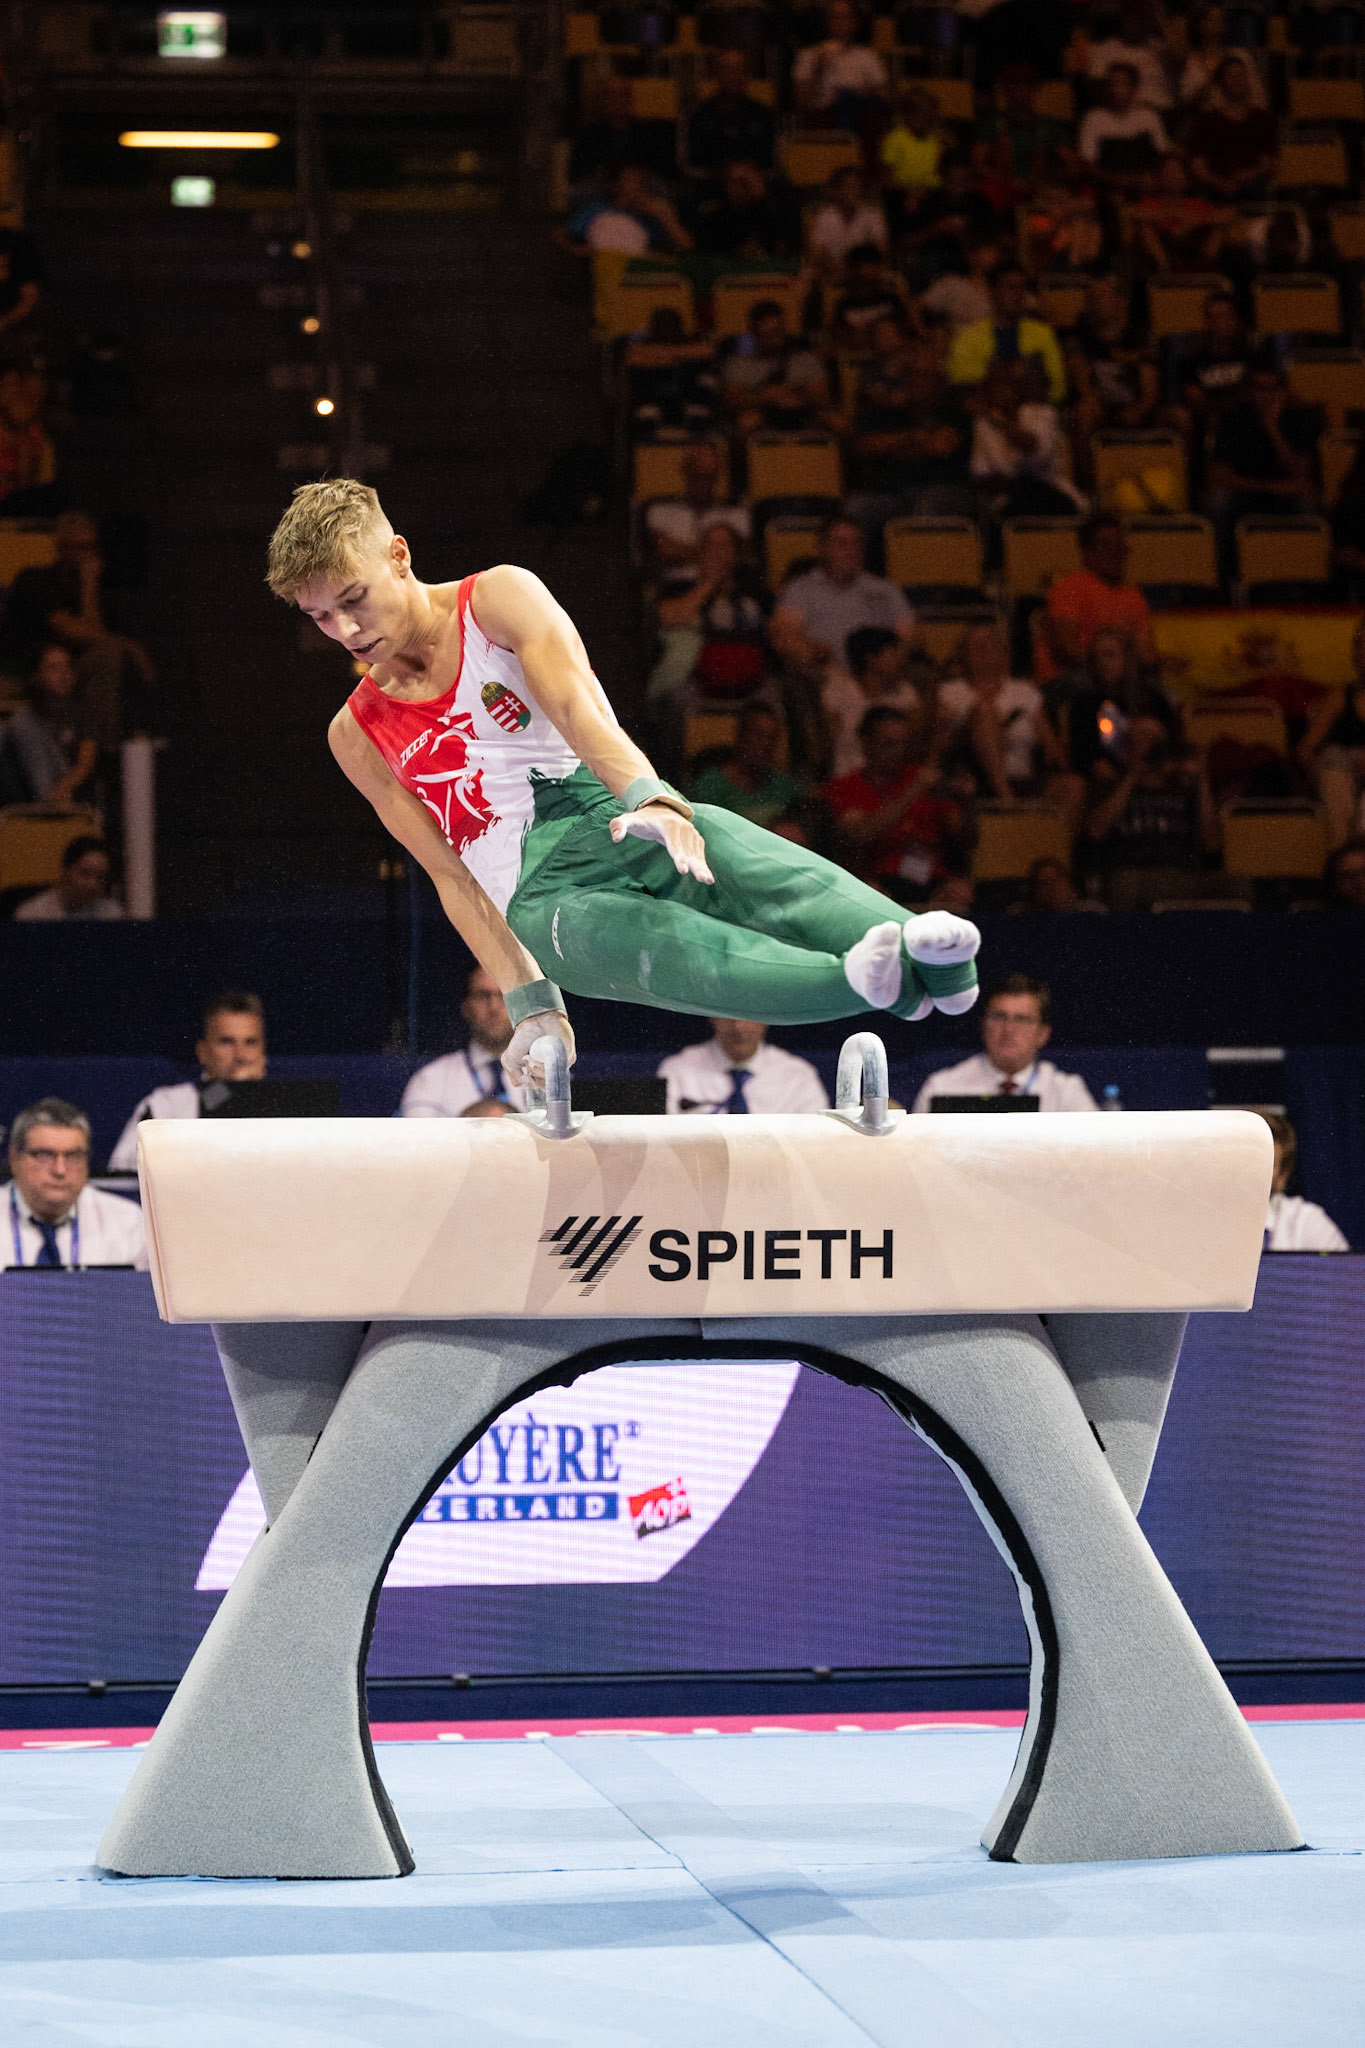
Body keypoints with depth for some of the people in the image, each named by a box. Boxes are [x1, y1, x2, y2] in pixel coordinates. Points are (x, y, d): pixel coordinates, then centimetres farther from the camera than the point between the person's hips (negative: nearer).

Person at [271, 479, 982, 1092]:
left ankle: (926, 963, -60)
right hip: (537, 888, -1)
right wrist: (529, 1002, 1)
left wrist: (650, 800, -31)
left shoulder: (501, 598, 9)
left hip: (615, 813, 1)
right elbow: (450, 875, 12)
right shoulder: (358, 735, 17)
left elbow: (578, 708, -10)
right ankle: (855, 981, -61)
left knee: (761, 867, -34)